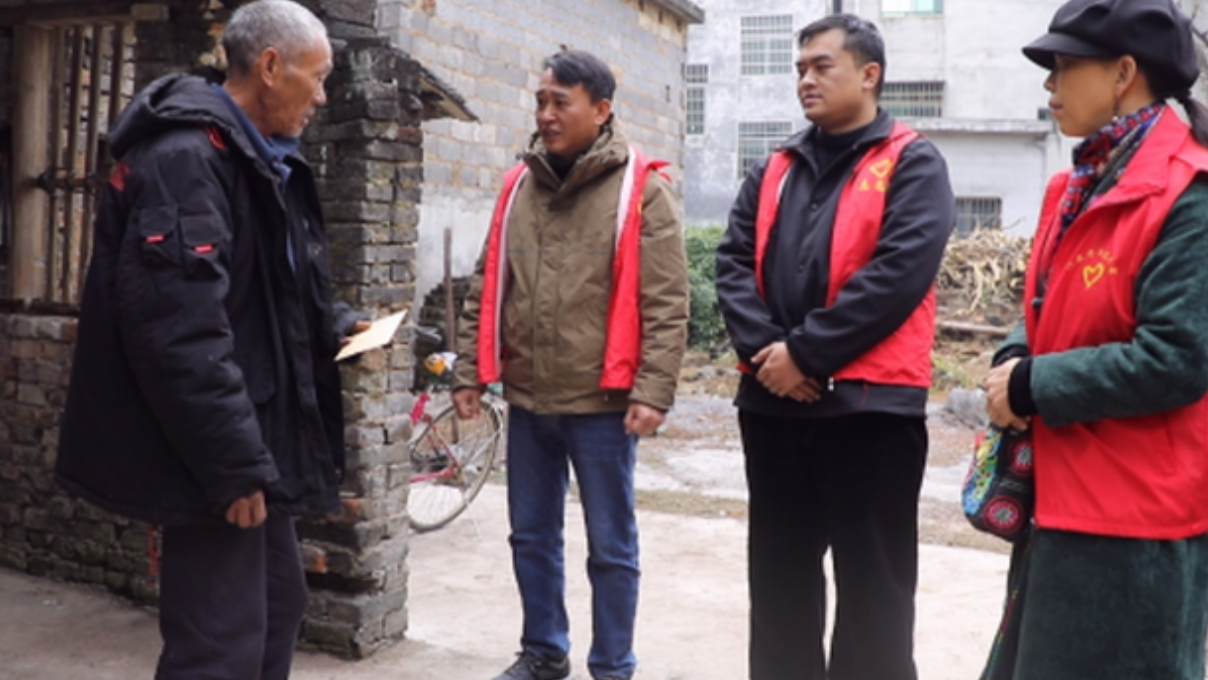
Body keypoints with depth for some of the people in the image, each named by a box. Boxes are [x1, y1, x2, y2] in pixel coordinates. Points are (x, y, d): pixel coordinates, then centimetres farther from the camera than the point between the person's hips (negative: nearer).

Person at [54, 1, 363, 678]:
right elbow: (178, 330, -27)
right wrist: (235, 463, -25)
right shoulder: (185, 159, -19)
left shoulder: (266, 162, 15)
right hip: (217, 455, -11)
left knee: (279, 605, 21)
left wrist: (334, 325, 11)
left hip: (254, 440, 11)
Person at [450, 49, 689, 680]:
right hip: (527, 398, 5)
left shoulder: (641, 189, -7)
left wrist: (652, 390, -17)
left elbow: (665, 304, -10)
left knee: (610, 546, 8)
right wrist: (468, 371, 9)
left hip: (602, 400, -5)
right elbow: (486, 290, 12)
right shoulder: (519, 185, 9)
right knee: (531, 536, 17)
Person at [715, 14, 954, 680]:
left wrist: (806, 352, -17)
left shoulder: (912, 164, -2)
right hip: (772, 401, 6)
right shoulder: (774, 169, 15)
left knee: (872, 586, 6)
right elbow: (733, 262, 6)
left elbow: (899, 273, -15)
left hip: (869, 402, -5)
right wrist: (763, 347, -11)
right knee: (779, 577, 16)